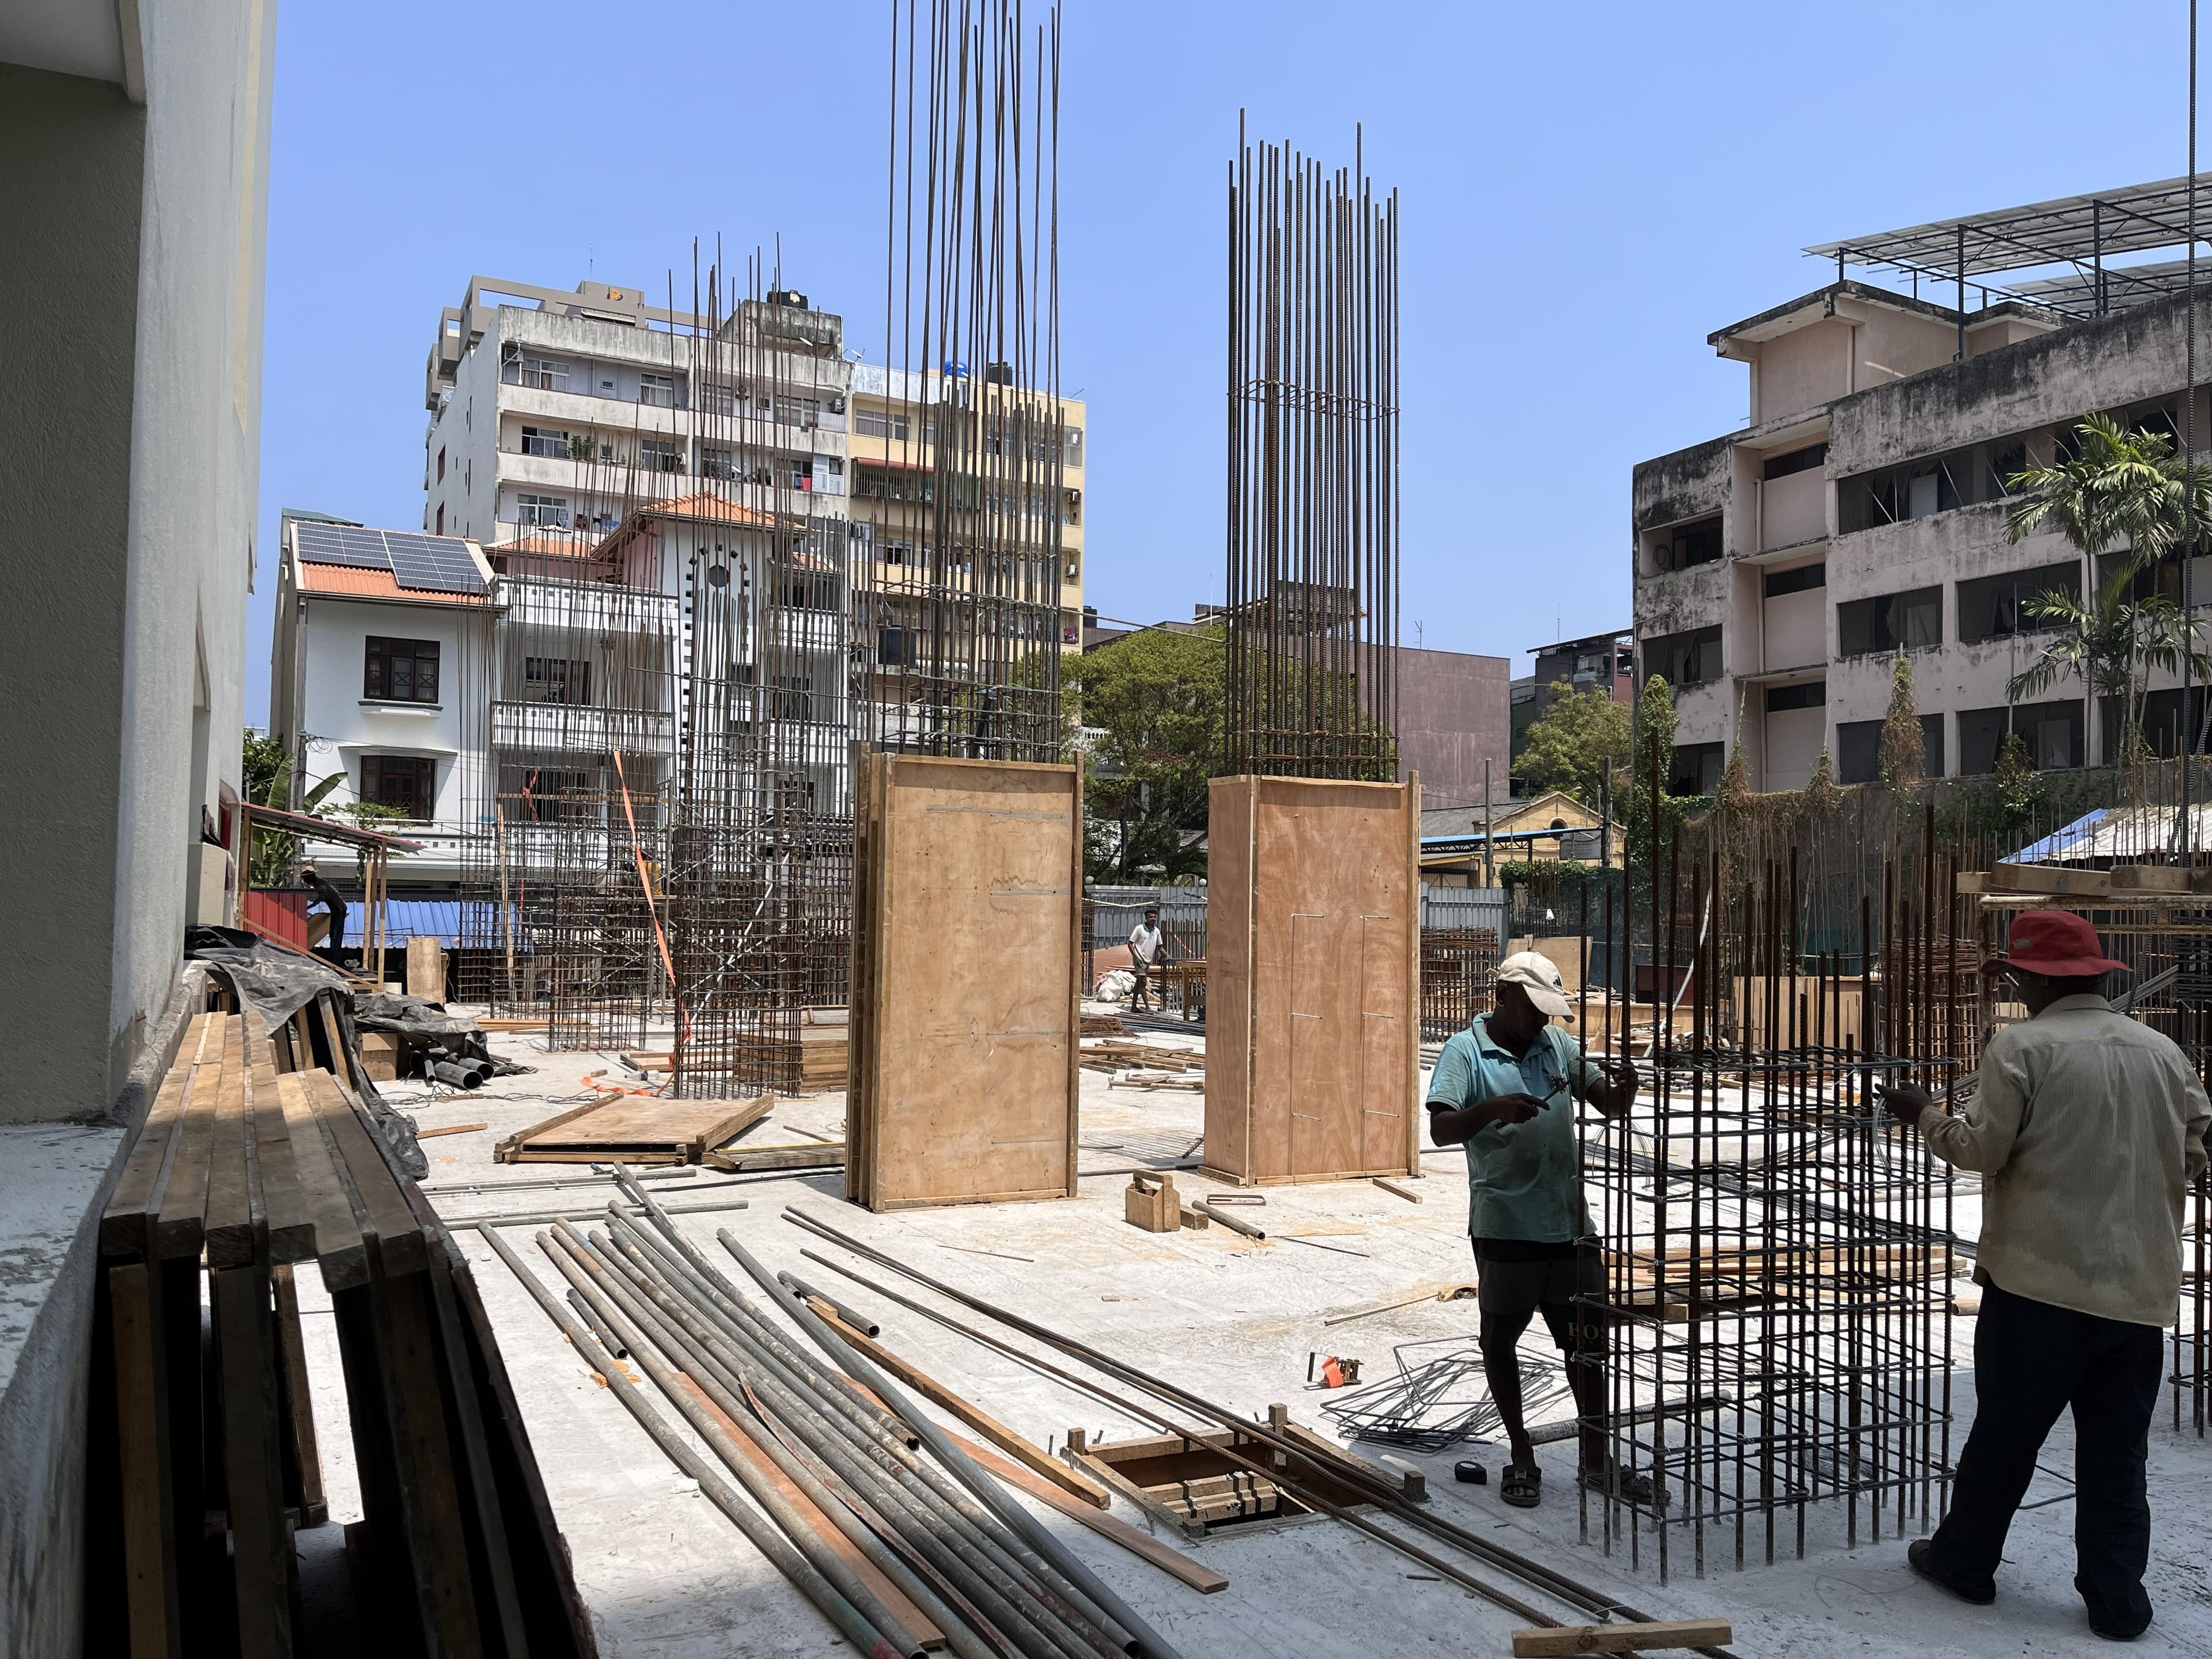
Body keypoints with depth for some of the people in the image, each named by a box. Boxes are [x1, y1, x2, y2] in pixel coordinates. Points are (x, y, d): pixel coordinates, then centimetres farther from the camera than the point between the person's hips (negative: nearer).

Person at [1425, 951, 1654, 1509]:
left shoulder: (1558, 1044, 9)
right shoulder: (1465, 1051, -7)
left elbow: (1610, 1106, 9)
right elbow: (1441, 1129, -16)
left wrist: (1624, 1087, -14)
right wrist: (1494, 1109, -33)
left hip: (1569, 1222, 5)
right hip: (1505, 1227, -4)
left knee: (1587, 1341, 11)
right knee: (1501, 1340, 8)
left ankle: (1596, 1461, 25)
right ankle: (1521, 1457, 25)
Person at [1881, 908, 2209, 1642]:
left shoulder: (2023, 1046, -12)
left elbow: (1980, 1148, -12)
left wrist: (1924, 1113, 4)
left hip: (2041, 1279, -4)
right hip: (2139, 1287, 4)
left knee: (2003, 1433, 10)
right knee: (2116, 1451, 13)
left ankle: (1965, 1560, 24)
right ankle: (2117, 1599, 16)